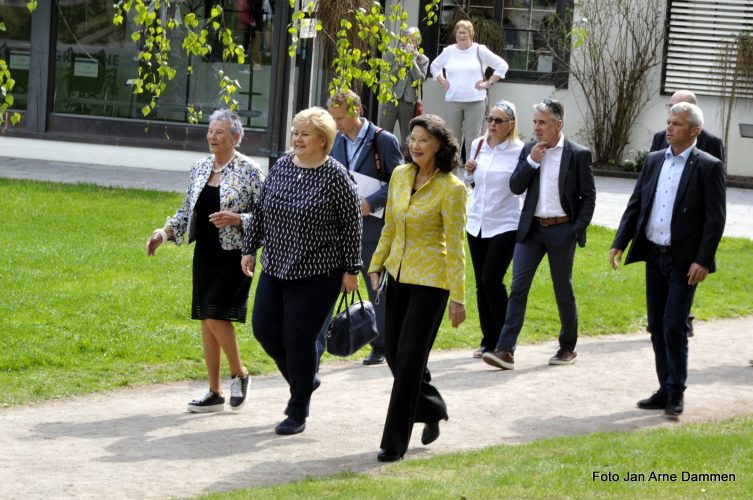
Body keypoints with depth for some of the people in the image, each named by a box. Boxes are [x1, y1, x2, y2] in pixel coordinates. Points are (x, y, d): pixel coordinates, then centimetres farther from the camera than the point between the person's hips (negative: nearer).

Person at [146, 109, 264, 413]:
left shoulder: (249, 171, -8)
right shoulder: (200, 168, 10)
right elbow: (186, 210, 15)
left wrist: (236, 219, -22)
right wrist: (165, 232, 0)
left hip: (233, 254, -6)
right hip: (204, 253, 6)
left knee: (216, 316, -14)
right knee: (206, 320, 6)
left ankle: (239, 374, 10)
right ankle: (214, 392, 14)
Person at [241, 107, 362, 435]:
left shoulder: (335, 176, -11)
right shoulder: (281, 167, 5)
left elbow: (352, 224, -8)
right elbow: (260, 211, 14)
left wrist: (351, 270, -7)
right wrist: (250, 249, 11)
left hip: (317, 273, -6)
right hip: (275, 267, 6)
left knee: (298, 338, -4)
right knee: (264, 328, 5)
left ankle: (297, 415, 9)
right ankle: (304, 380, 30)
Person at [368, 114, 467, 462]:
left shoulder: (451, 188, -14)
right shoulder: (400, 175, 4)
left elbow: (455, 246, -13)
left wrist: (457, 297, -13)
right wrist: (376, 265, 12)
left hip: (431, 279, -7)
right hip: (399, 273, 7)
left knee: (409, 357, -5)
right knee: (393, 351, 9)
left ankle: (395, 442, 2)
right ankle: (432, 408, 34)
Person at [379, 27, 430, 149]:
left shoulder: (423, 60, 8)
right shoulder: (393, 54, 8)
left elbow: (420, 79, -6)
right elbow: (391, 74, -4)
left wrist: (412, 60, -8)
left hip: (409, 101, 0)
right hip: (391, 98, 0)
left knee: (407, 138, 4)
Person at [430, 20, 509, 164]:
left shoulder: (480, 50, 2)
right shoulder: (449, 51, 11)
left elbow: (502, 66, 3)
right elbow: (435, 66, 27)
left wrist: (488, 83, -2)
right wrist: (442, 82, 13)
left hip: (475, 101, -3)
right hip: (452, 101, 3)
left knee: (472, 138, -6)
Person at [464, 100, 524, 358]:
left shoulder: (518, 151, -9)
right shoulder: (478, 145, 8)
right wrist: (468, 171, 3)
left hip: (505, 226, -6)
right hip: (476, 223, 6)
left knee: (492, 280, -15)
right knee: (481, 284, 8)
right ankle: (489, 341, 17)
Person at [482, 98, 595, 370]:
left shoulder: (578, 154, -5)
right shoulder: (529, 150, 7)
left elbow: (588, 196, -2)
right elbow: (515, 187, 2)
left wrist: (578, 228, -10)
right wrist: (532, 161, -10)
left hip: (561, 230, -3)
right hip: (531, 229, 3)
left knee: (563, 290, 8)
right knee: (518, 287, -5)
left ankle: (568, 347, 24)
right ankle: (505, 350, -10)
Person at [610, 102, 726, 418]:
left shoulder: (708, 167, -7)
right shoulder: (654, 161, 10)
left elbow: (715, 219, -10)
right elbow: (635, 205, 13)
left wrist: (702, 260, -16)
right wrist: (619, 243, 3)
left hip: (684, 260, -6)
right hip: (654, 255, 6)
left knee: (674, 327, -8)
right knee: (657, 328, 10)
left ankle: (676, 392, 2)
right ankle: (666, 389, 19)